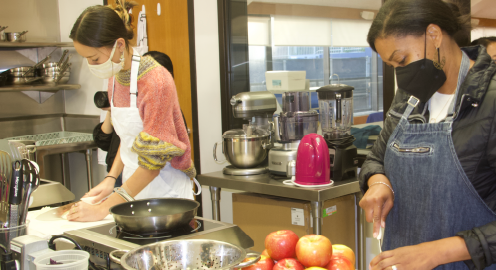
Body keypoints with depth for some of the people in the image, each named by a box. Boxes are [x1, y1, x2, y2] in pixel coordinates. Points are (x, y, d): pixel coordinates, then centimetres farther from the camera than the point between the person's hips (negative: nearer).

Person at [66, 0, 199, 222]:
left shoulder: (156, 82, -21)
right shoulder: (115, 77, 4)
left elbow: (153, 162, -21)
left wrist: (104, 208, -19)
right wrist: (111, 179, 3)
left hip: (165, 190, -7)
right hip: (134, 188, 7)